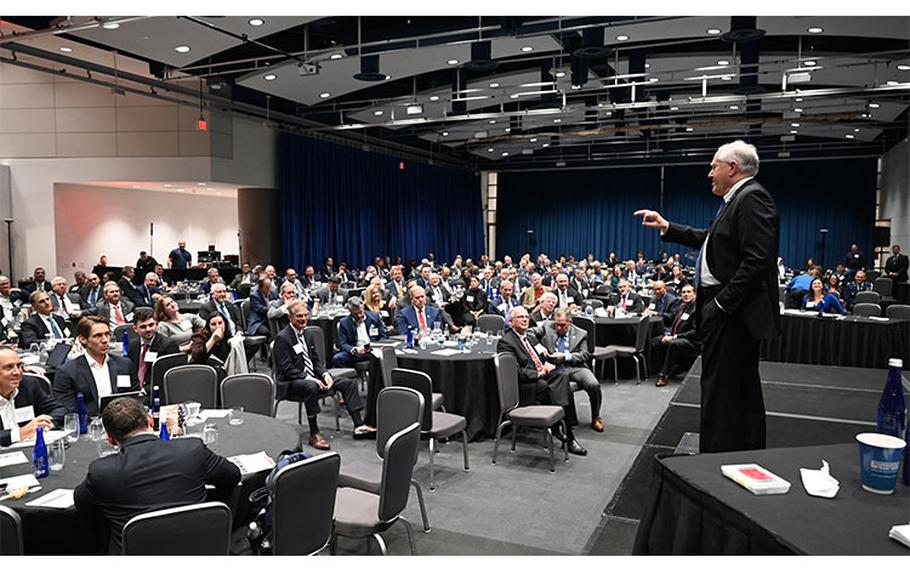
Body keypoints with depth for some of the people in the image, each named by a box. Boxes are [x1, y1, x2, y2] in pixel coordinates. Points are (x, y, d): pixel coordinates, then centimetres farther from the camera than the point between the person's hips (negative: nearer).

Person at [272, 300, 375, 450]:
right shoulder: (282, 338, -11)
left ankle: (358, 426, -6)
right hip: (291, 383, -8)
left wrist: (325, 374, -3)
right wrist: (309, 379, -26)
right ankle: (314, 434, -32)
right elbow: (287, 369, -17)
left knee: (348, 383, -4)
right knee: (311, 387, -41)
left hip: (312, 378, 8)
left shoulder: (307, 335, 14)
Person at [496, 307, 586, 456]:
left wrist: (547, 366, 4)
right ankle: (568, 438, -21)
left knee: (563, 377, -24)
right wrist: (539, 373, -16)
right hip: (525, 386, -7)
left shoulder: (531, 337, 22)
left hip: (542, 375, 7)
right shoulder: (505, 342, -6)